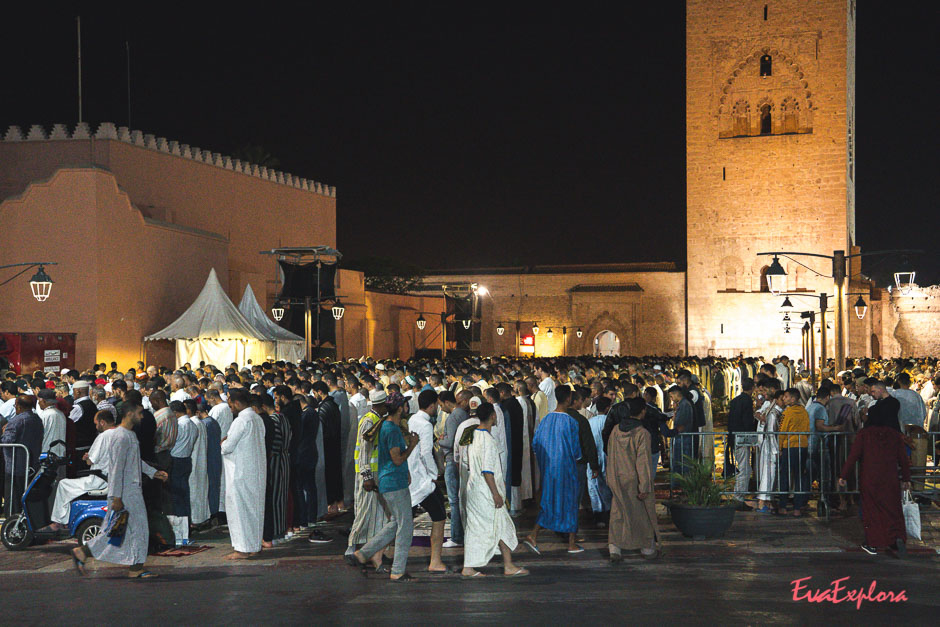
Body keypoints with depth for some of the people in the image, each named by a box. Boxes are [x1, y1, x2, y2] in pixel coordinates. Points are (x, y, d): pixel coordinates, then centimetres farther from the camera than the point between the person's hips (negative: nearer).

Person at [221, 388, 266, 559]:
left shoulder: (241, 421, -18)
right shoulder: (257, 418, 10)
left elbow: (227, 447, -19)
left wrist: (223, 443, 4)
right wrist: (228, 443, 11)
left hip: (241, 472, -9)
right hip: (257, 471, 9)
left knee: (239, 508, -2)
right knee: (254, 507, 14)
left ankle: (242, 549, 0)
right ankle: (254, 545, 20)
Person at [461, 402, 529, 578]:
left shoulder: (473, 435, 8)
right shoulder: (487, 439, -20)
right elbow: (487, 471, -22)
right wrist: (496, 493, -18)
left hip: (474, 488, 9)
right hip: (485, 491, -9)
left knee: (474, 527, 10)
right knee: (501, 525, 2)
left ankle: (468, 568, 12)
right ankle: (509, 566, 9)